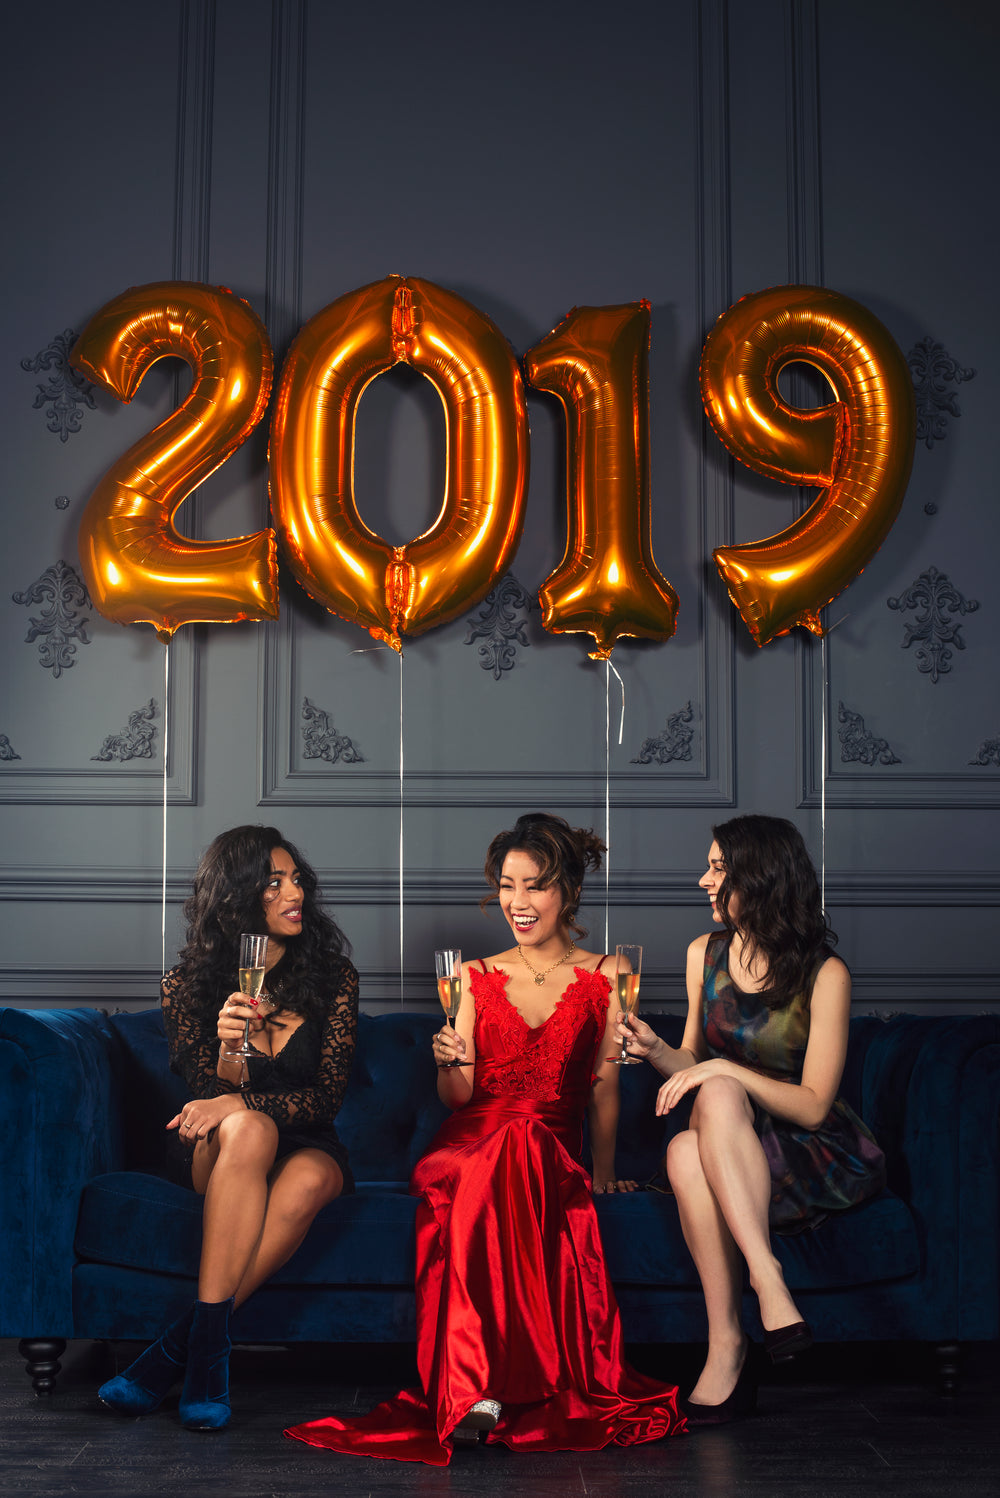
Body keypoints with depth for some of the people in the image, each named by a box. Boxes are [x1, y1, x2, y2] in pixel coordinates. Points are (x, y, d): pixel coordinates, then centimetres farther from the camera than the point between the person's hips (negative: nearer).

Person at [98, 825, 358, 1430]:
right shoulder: (188, 985, -2)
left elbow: (327, 1096, -7)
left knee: (308, 1180, -37)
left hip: (307, 1144, 1)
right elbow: (214, 1096, -4)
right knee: (249, 1129, -38)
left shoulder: (333, 977, -2)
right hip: (217, 1155, -1)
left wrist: (237, 1102, -24)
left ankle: (181, 1346, -32)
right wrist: (229, 1049, -28)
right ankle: (210, 1347, -41)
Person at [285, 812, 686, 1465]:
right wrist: (450, 1063, -13)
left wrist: (602, 1175, 11)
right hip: (469, 1142, 1)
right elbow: (459, 1097, 8)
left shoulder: (603, 978, 12)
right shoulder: (475, 976, 15)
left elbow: (604, 1091, 13)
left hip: (556, 1154, -1)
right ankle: (485, 1387, -42)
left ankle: (476, 1389, -39)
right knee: (512, 1141, -38)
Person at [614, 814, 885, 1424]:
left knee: (719, 1096, -36)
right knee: (685, 1153, -33)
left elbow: (813, 1105, -12)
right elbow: (694, 1064, 14)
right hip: (734, 1149, 4)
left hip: (818, 1153, -4)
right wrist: (656, 1048, -8)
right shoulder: (706, 953, 7)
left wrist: (723, 1069, -22)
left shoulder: (824, 975, -11)